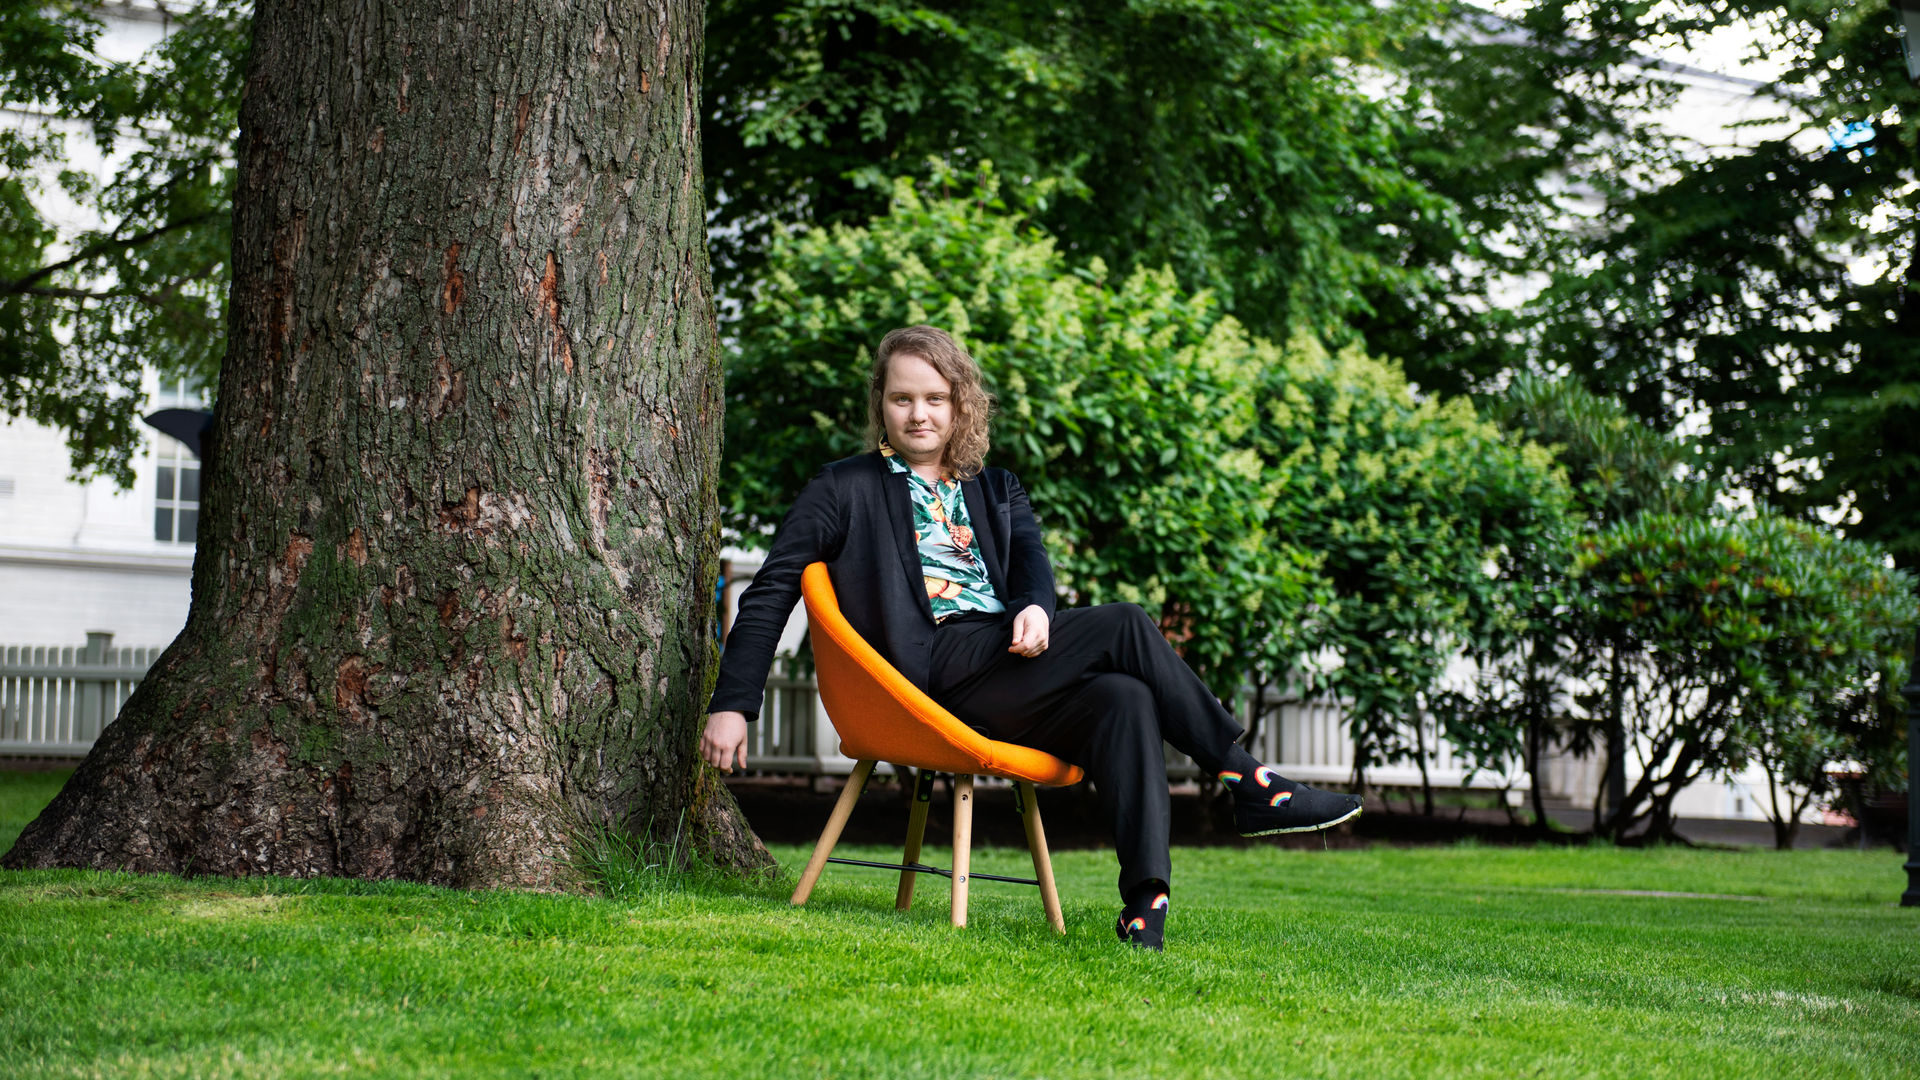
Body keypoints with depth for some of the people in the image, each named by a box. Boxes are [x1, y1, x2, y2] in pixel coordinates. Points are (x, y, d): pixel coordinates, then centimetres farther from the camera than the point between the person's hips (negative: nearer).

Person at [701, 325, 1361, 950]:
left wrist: (1036, 608, -16)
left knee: (1124, 698, -30)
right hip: (936, 667, -4)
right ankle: (1252, 785, -17)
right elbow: (770, 593, 9)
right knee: (1124, 625, -23)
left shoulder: (996, 491, 28)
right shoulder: (847, 489, 15)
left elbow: (1032, 561, 9)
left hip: (1011, 660, 4)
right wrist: (732, 705, -2)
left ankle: (1145, 907, -44)